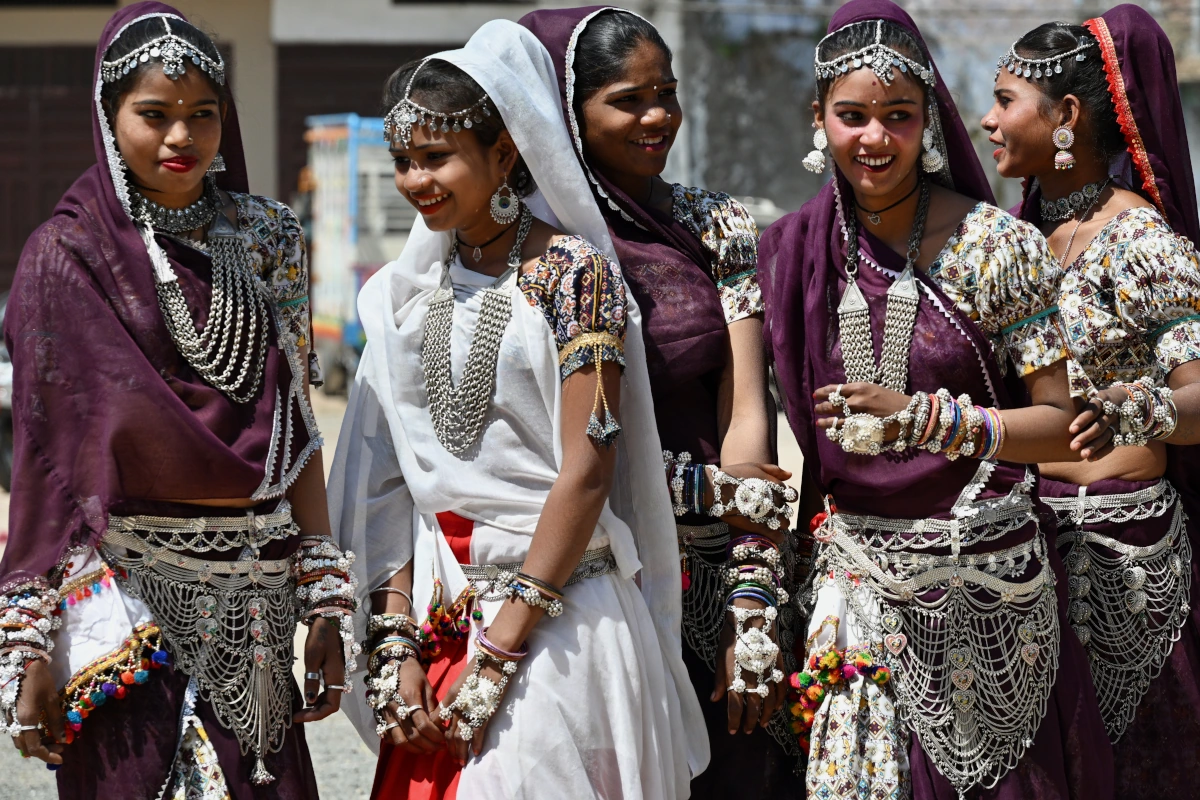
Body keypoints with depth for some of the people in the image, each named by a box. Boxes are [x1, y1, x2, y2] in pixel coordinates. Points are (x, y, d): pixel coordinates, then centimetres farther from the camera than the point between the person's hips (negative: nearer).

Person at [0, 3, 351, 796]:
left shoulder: (267, 239, 8)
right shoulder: (67, 255, -3)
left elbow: (298, 429, 8)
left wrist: (327, 602, 2)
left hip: (253, 607, 4)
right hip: (127, 598, -3)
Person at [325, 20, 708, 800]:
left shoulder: (571, 272, -8)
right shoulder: (404, 290, 10)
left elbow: (586, 472, -13)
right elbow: (388, 480, 8)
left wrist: (495, 658, -14)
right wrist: (396, 644, -3)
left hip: (553, 620, -5)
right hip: (435, 620, 5)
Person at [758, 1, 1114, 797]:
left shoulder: (998, 246, -9)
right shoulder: (795, 251, 3)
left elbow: (1060, 425, -9)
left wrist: (924, 418, -23)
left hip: (985, 574, -3)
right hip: (857, 573, 3)